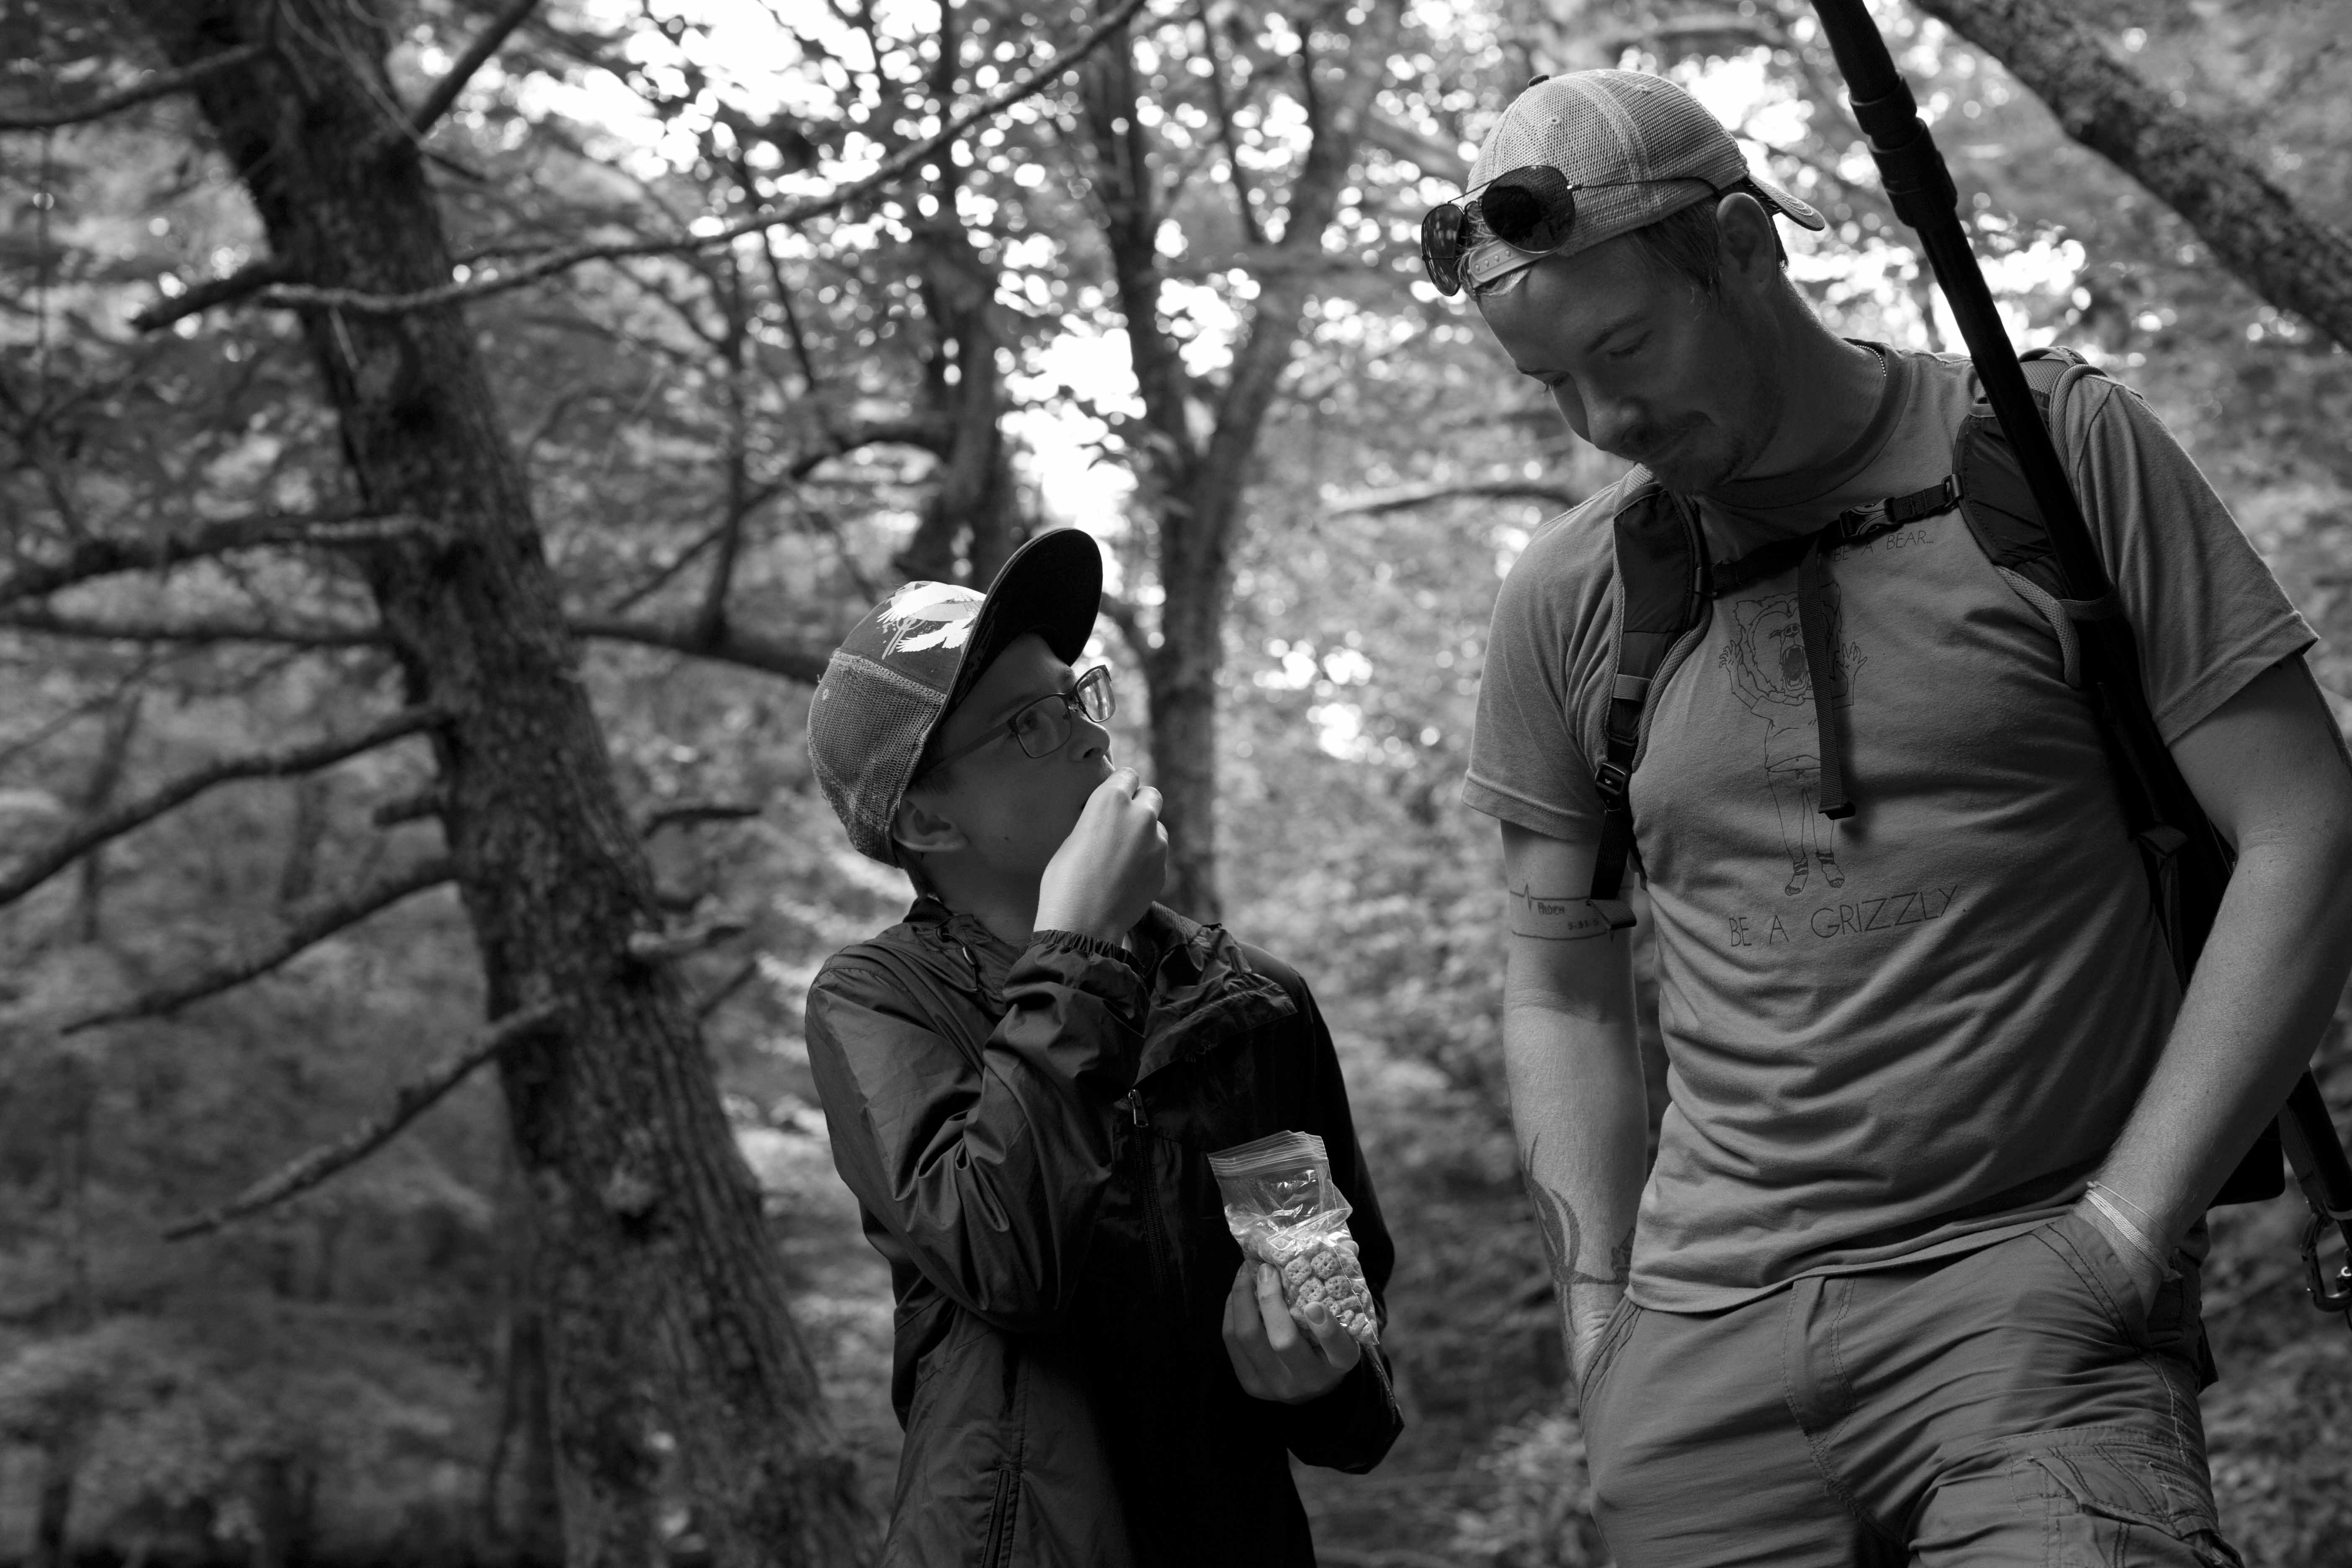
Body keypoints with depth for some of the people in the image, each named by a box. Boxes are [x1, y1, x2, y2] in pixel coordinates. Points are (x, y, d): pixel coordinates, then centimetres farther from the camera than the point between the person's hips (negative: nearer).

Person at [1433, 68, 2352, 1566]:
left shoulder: (2063, 458, -1)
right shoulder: (1567, 597, 8)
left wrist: (2129, 1231, -8)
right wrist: (1601, 1308, 6)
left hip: (2032, 1298, -3)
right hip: (1706, 1333, 4)